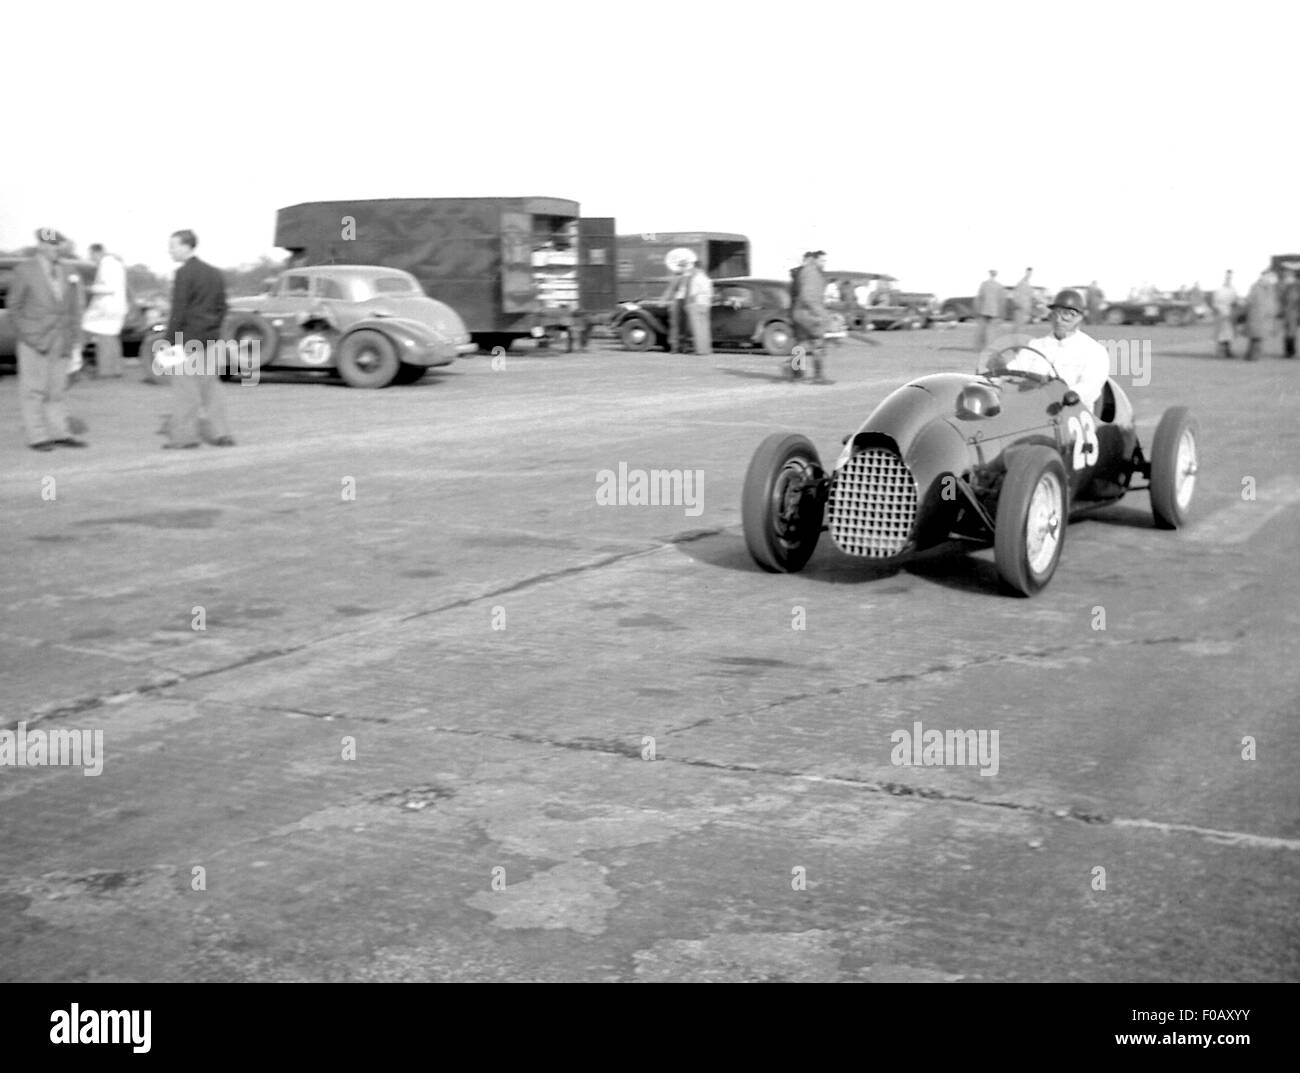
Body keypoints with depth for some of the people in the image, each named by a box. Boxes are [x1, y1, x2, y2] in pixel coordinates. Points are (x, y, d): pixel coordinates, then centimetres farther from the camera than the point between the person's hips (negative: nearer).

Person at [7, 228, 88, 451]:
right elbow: (14, 305, -3)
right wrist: (27, 337, -10)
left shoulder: (66, 274, 9)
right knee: (34, 389, -2)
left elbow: (73, 307, 13)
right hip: (34, 340, -5)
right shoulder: (24, 270, -4)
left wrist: (72, 336, 2)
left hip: (60, 342, 5)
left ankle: (60, 433, 10)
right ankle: (36, 437, 0)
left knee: (58, 388, 7)